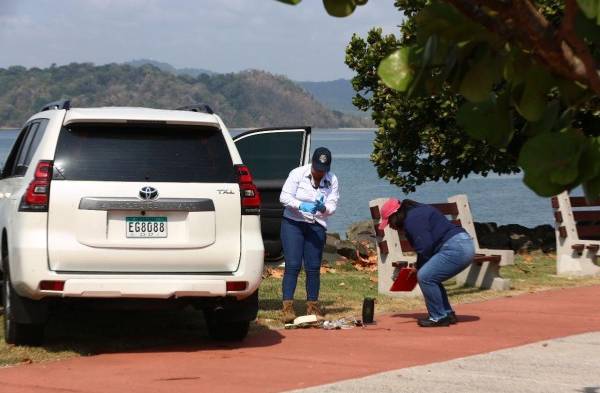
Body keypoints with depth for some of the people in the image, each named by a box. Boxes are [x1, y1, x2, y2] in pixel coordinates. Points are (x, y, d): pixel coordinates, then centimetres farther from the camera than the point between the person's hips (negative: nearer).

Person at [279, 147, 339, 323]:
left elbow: (332, 206, -4)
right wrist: (301, 206, -28)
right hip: (293, 223, -3)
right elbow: (284, 197, -11)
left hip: (316, 227, 3)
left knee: (313, 267, 3)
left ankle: (312, 305, 13)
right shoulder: (298, 173, -7)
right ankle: (287, 306, -12)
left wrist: (323, 208, -28)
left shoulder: (332, 180, 1)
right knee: (292, 265, -11)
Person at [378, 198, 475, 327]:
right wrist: (419, 268, 13)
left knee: (425, 277, -12)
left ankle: (439, 317, -5)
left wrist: (418, 268, 0)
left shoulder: (413, 219, -9)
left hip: (456, 248, -11)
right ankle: (447, 314, 20)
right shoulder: (416, 213, 23)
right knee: (431, 278, 18)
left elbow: (425, 248, -16)